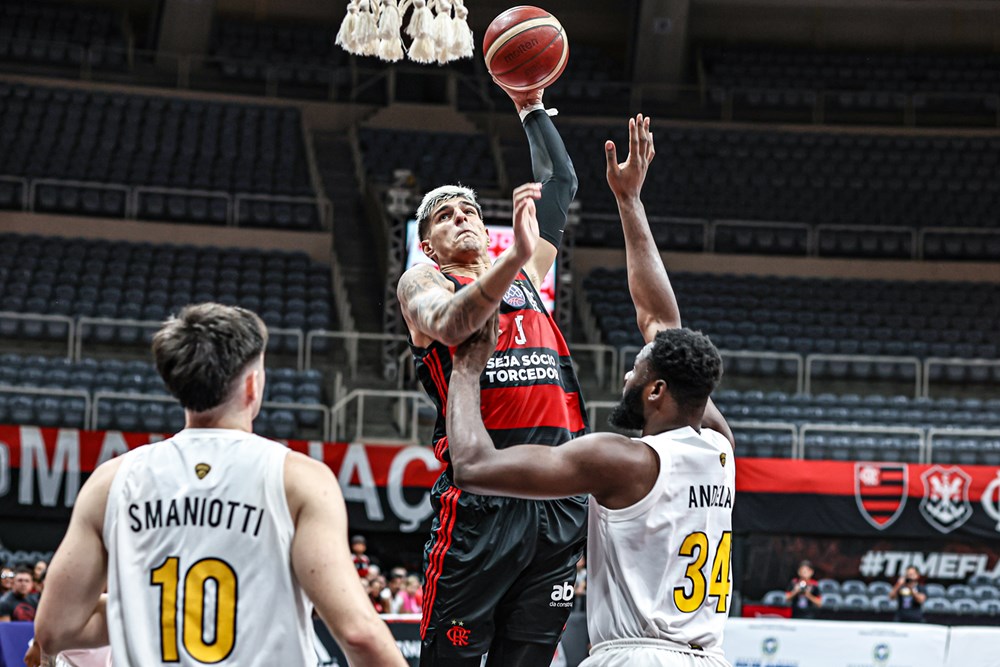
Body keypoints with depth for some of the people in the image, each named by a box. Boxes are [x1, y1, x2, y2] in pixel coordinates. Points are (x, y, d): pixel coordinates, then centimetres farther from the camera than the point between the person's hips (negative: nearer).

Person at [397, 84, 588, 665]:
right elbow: (447, 324, -16)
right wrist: (516, 259, -28)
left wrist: (532, 108, 28)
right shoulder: (421, 282, 8)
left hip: (561, 502, 5)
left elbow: (561, 182, 32)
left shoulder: (527, 274, 23)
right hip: (482, 501, -5)